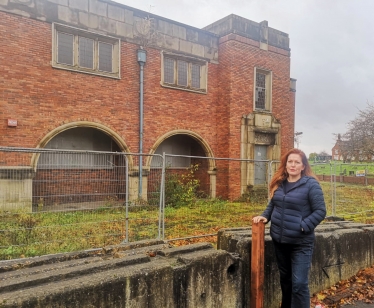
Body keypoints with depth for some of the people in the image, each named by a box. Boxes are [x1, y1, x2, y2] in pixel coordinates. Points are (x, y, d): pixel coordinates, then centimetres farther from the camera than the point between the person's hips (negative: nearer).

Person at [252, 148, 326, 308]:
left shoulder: (311, 184, -11)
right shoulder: (279, 183, 6)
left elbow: (320, 211, -12)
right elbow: (272, 204, 16)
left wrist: (303, 226, -20)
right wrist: (265, 216, -2)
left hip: (300, 243, -6)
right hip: (279, 240, 6)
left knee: (299, 283, -3)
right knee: (285, 279, 22)